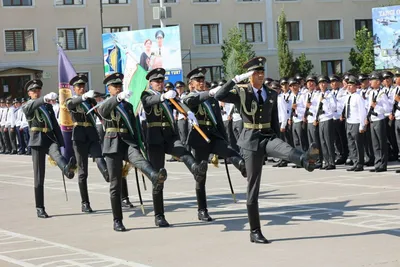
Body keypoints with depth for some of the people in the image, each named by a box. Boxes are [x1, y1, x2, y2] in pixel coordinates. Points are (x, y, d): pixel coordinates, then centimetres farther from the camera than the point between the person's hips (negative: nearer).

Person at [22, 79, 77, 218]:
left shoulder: (48, 106, 21)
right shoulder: (27, 107, 7)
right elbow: (30, 107, -20)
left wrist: (61, 143, 11)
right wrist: (44, 99, -38)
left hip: (51, 139, 2)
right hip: (38, 141, -2)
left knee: (56, 153, -34)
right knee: (39, 176, -2)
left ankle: (68, 169, -69)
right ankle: (40, 208, 5)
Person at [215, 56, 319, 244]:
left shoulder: (271, 94, 9)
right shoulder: (241, 93, -3)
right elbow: (219, 96, -19)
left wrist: (277, 142, 16)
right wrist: (236, 79, -22)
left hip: (268, 137, 3)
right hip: (251, 140, -3)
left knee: (286, 150, -34)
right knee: (253, 187, -1)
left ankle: (306, 160, -69)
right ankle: (255, 232, 5)